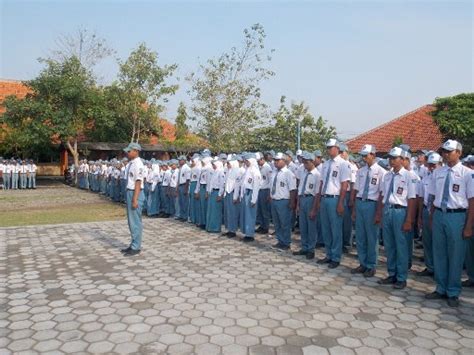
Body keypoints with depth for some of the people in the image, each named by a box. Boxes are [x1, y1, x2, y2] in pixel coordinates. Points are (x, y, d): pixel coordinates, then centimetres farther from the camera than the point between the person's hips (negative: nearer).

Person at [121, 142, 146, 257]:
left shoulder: (137, 164, -17)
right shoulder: (130, 163, 10)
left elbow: (138, 183, -21)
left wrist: (135, 199, -23)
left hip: (135, 193, -10)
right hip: (130, 192, 10)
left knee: (135, 221, -2)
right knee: (131, 220, 17)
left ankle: (136, 247, 9)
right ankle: (133, 245, 29)